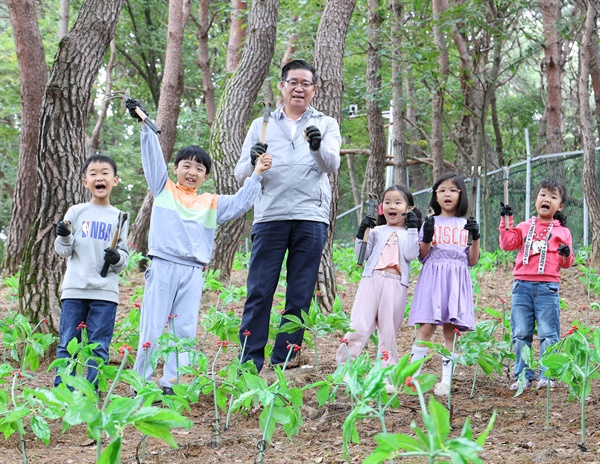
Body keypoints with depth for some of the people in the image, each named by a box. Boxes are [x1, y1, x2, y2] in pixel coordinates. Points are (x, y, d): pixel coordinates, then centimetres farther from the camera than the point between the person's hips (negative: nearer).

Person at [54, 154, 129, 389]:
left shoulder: (119, 218, 10)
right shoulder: (76, 212, 8)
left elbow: (124, 256, 13)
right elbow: (63, 251, 8)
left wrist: (117, 258, -9)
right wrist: (64, 237, -13)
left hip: (105, 292, 0)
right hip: (74, 289, 0)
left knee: (99, 347, 1)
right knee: (67, 343, 0)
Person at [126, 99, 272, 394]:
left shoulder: (211, 203, 17)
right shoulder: (164, 190, 10)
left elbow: (240, 204, 16)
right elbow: (153, 157, 6)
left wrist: (256, 176, 7)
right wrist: (145, 124, 1)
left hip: (192, 272, 3)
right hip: (162, 267, -3)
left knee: (184, 330, 3)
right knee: (152, 328, -3)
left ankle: (171, 383, 9)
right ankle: (141, 382, 3)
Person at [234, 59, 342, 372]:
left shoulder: (326, 125, 16)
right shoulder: (262, 125, 18)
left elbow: (332, 165, -2)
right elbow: (240, 173, 11)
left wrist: (319, 146, -24)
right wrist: (252, 162, -12)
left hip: (311, 218, 0)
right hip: (270, 216, 0)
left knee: (300, 295, 1)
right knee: (259, 290, -6)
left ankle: (284, 360, 7)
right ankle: (250, 360, -2)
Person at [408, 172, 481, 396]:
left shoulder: (466, 225, 14)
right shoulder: (430, 222, 10)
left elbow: (472, 260, 10)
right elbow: (422, 257, 5)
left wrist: (475, 238, -3)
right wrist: (427, 238, -12)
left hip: (457, 280, 2)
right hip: (433, 277, -1)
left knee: (451, 330, -2)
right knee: (426, 327, -12)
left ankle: (446, 381, 1)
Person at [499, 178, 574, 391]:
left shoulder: (562, 232, 10)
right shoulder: (525, 227, 14)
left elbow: (566, 264, 10)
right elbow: (507, 244, 3)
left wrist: (566, 255, -12)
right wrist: (506, 222, -2)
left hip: (548, 287, -2)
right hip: (522, 286, 2)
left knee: (548, 334, -2)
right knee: (520, 334, 3)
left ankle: (547, 375, 5)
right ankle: (523, 376, 10)